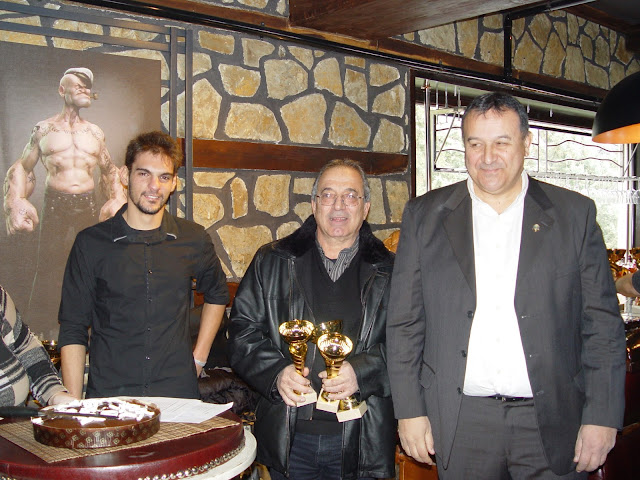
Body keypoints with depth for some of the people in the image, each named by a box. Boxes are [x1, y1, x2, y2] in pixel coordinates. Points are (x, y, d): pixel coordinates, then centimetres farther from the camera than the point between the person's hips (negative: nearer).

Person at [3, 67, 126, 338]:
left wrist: (117, 199, 9)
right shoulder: (44, 130, 4)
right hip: (55, 206, -3)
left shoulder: (95, 132, 11)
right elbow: (22, 167, 8)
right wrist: (15, 203, -4)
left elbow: (109, 171, 22)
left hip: (88, 205, 3)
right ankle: (40, 327, 10)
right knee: (50, 267, -2)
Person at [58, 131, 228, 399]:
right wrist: (73, 407, -4)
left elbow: (217, 294, 25)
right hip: (108, 395, 0)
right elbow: (73, 332, 4)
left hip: (177, 394, 1)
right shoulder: (91, 243, 2)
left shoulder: (193, 239, 6)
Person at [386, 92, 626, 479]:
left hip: (552, 422, 0)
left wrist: (602, 417, -4)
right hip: (461, 423, 0)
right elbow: (404, 323, 3)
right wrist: (410, 410, -1)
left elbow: (602, 324, 1)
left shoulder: (575, 214, 2)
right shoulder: (425, 215, 3)